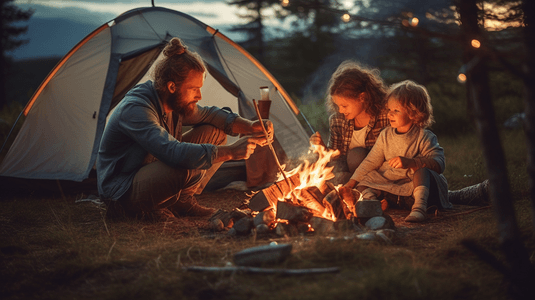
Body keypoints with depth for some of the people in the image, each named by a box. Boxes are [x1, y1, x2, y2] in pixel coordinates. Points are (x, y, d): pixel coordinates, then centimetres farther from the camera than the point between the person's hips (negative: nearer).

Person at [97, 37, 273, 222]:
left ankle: (182, 201, 4)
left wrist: (249, 127, -6)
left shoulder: (177, 103, -2)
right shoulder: (135, 110, -31)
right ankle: (146, 209, -9)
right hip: (121, 194, -9)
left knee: (215, 133, 2)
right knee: (189, 166, -37)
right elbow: (174, 153, -42)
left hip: (154, 176, 9)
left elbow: (209, 115, 14)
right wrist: (231, 151, -40)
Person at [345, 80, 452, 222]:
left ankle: (419, 207, -47)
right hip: (389, 184, 5)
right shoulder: (386, 135, 7)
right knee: (365, 183, -9)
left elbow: (439, 163, -21)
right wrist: (352, 182, 4)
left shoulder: (424, 137, -10)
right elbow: (371, 161, 12)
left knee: (422, 171, -36)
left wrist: (410, 163, -33)